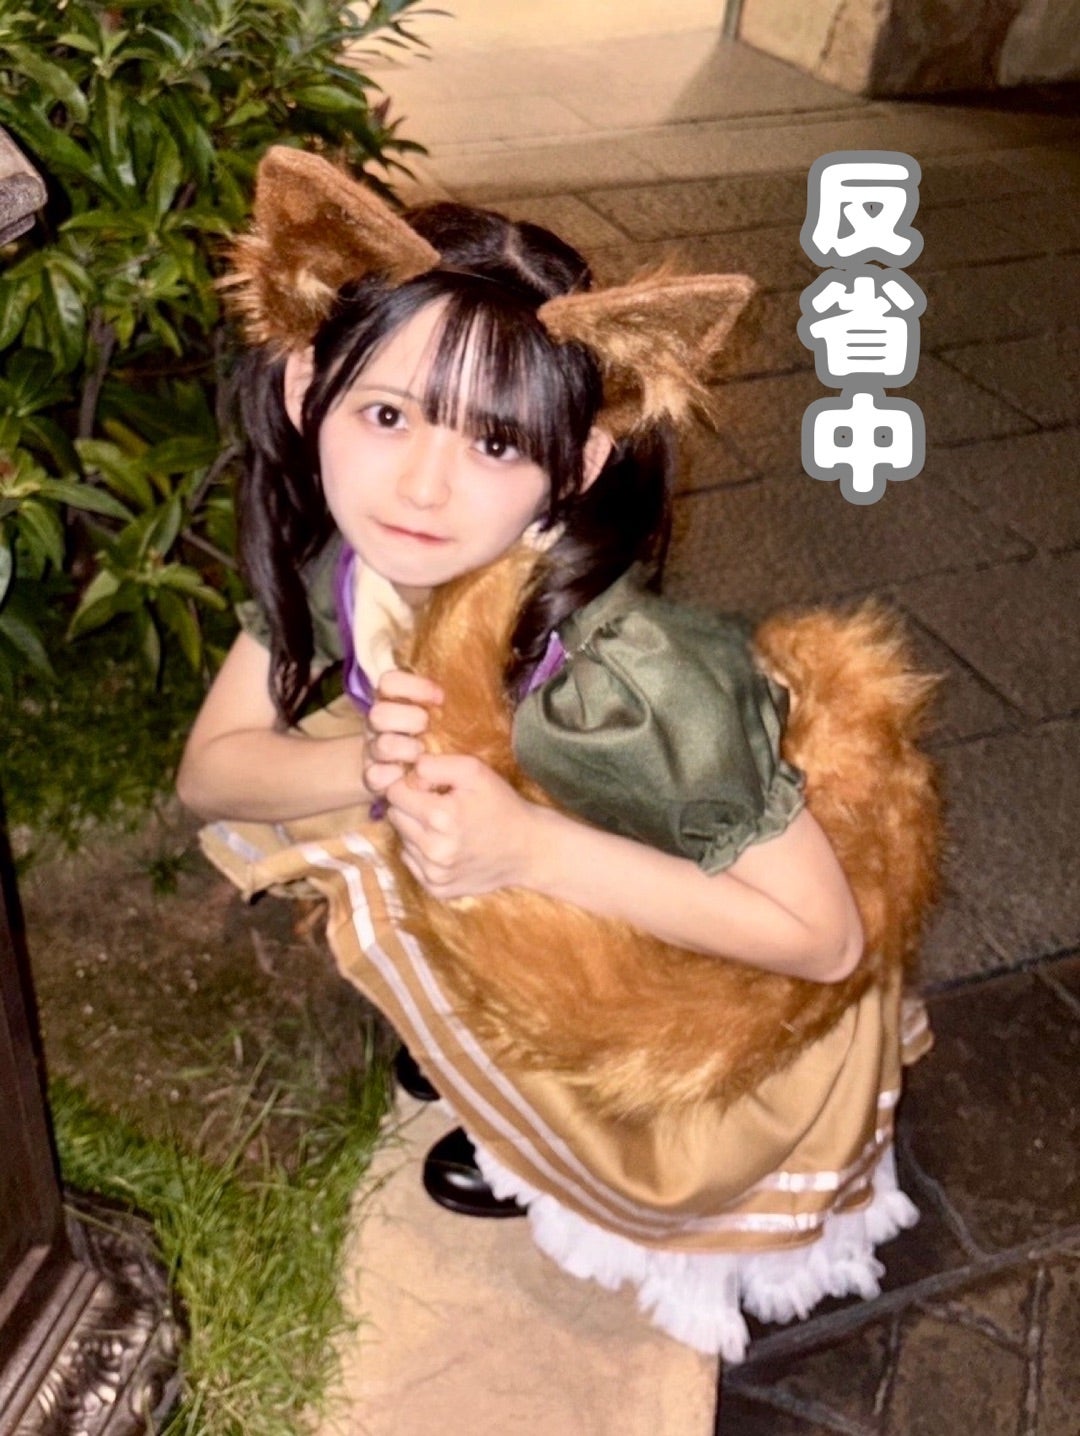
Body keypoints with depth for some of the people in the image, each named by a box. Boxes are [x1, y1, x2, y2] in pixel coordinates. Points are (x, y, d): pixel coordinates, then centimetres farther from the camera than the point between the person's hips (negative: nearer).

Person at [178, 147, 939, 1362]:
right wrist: (369, 770, -33)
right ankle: (482, 1048, 21)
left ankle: (551, 1163, 18)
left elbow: (823, 936, -31)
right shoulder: (330, 558, -24)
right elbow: (210, 769, -12)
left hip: (719, 981, -5)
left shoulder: (629, 680, -40)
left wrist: (529, 846, -40)